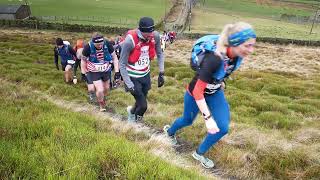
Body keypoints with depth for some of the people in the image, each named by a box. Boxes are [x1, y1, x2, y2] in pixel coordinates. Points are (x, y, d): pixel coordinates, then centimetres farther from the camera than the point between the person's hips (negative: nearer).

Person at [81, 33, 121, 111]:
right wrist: (84, 73, -2)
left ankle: (102, 97, 55)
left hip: (106, 70, 3)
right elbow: (83, 60, -7)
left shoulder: (107, 44, -22)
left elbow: (114, 58, -10)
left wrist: (117, 71, -13)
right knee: (100, 90, -11)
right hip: (94, 72, -2)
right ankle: (101, 103, 23)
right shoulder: (88, 47, -24)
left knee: (106, 88, 19)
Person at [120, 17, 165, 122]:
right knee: (143, 106, -4)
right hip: (133, 77, -4)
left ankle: (132, 112, 51)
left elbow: (159, 54, 4)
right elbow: (122, 65, -19)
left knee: (141, 101, 15)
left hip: (146, 75, 4)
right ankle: (135, 119, 30)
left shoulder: (155, 36, -14)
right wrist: (129, 85, -19)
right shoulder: (130, 40, -27)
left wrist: (161, 73, -1)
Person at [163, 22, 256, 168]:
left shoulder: (237, 54, -19)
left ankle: (199, 153, 25)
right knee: (187, 121, 20)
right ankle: (169, 130, 56)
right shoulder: (214, 59, -41)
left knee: (223, 128, -1)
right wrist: (208, 118, -36)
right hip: (196, 94, -5)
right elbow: (198, 91, -35)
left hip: (215, 93, 6)